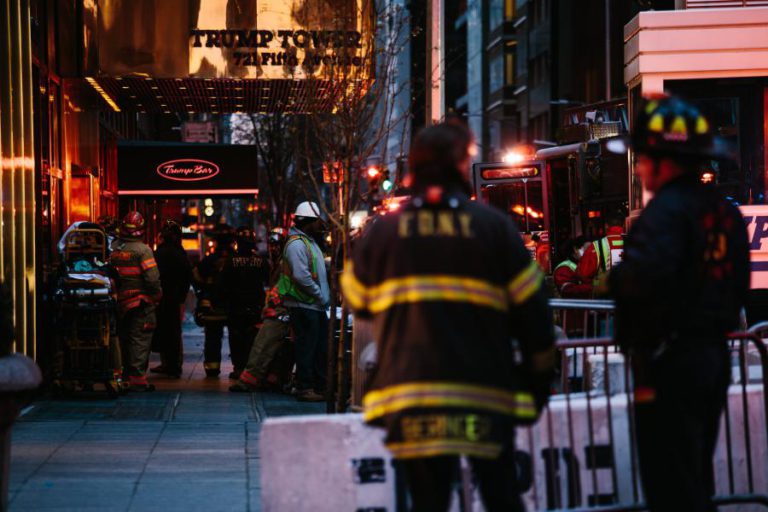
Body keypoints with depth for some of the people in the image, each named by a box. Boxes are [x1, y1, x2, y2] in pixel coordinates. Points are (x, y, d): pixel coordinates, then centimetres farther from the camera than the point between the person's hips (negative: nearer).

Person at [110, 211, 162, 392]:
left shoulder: (113, 249, 4)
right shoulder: (142, 249, -12)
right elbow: (152, 278, -16)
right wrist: (157, 296, -2)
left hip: (120, 301, 5)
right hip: (141, 302, -5)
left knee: (124, 338, 14)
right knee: (140, 339, -4)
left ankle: (125, 376, 19)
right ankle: (137, 379, -9)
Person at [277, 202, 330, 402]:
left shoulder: (310, 242, 20)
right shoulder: (296, 243, -14)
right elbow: (301, 276, -22)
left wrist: (325, 297, 13)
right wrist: (320, 296, -16)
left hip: (316, 305, 10)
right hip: (304, 305, -10)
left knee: (322, 348, 12)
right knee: (306, 348, -7)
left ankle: (321, 387, 18)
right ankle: (305, 388, -3)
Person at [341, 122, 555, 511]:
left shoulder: (382, 233, 2)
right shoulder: (494, 226, -1)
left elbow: (357, 301, 15)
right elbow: (531, 308, 0)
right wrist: (538, 378, 10)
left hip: (411, 399, 1)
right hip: (486, 394, -1)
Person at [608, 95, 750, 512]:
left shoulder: (668, 209, -16)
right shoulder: (724, 210, 13)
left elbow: (644, 275, -31)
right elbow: (738, 287, 19)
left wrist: (615, 278, -12)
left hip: (670, 363, -9)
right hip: (714, 354, 9)